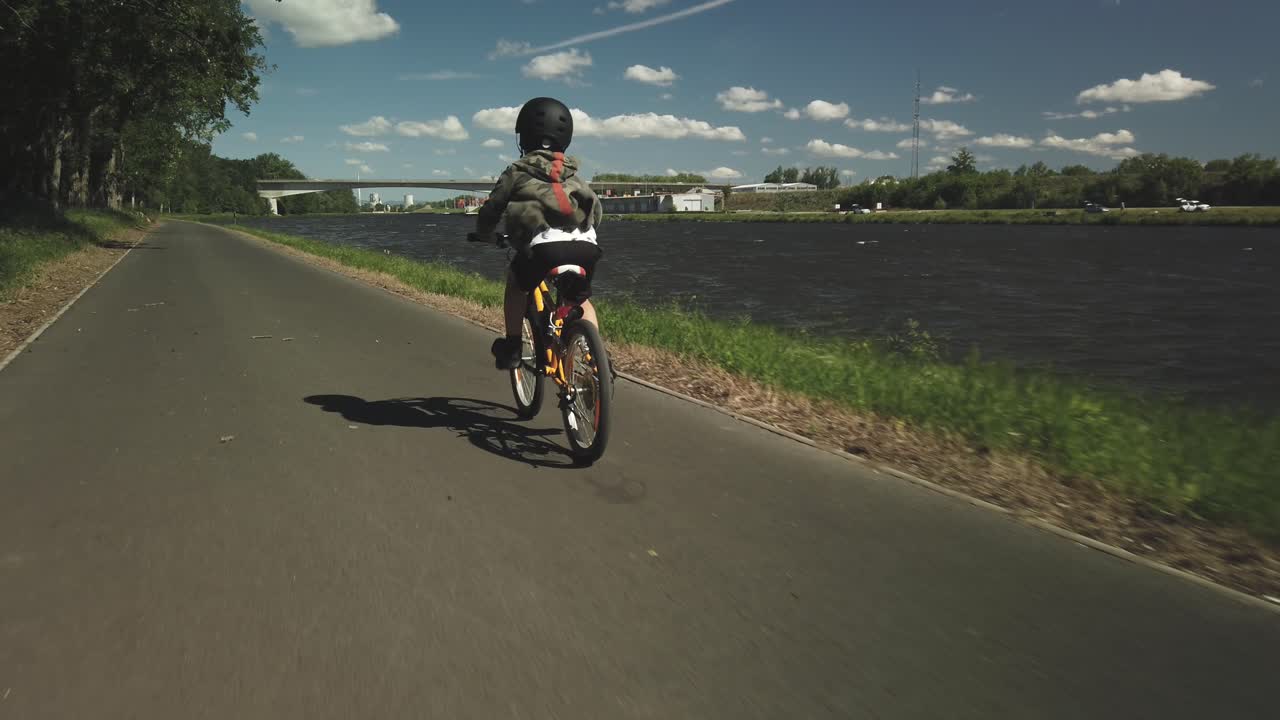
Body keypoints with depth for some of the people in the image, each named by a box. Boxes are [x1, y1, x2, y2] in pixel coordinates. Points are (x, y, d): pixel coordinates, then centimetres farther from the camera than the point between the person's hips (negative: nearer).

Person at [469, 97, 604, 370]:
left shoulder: (516, 172, 17)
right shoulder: (573, 174, 27)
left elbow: (492, 209, 20)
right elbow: (597, 210, 28)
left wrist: (482, 234, 40)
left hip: (544, 247, -3)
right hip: (586, 247, 3)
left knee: (515, 281, 28)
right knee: (581, 300, 30)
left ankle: (512, 348, 24)